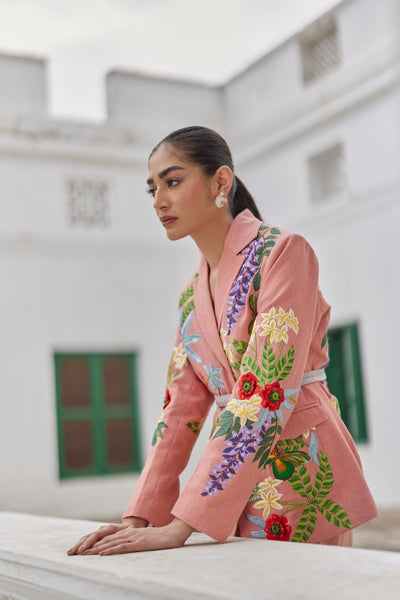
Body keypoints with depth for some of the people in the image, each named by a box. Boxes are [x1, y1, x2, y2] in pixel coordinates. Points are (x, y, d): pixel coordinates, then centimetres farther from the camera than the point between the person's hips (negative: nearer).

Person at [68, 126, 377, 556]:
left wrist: (182, 525, -25)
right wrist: (140, 516, -3)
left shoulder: (283, 253, -13)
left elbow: (266, 392, -22)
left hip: (303, 473, -6)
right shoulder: (191, 294, 11)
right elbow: (182, 407, 8)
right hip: (237, 487, 6)